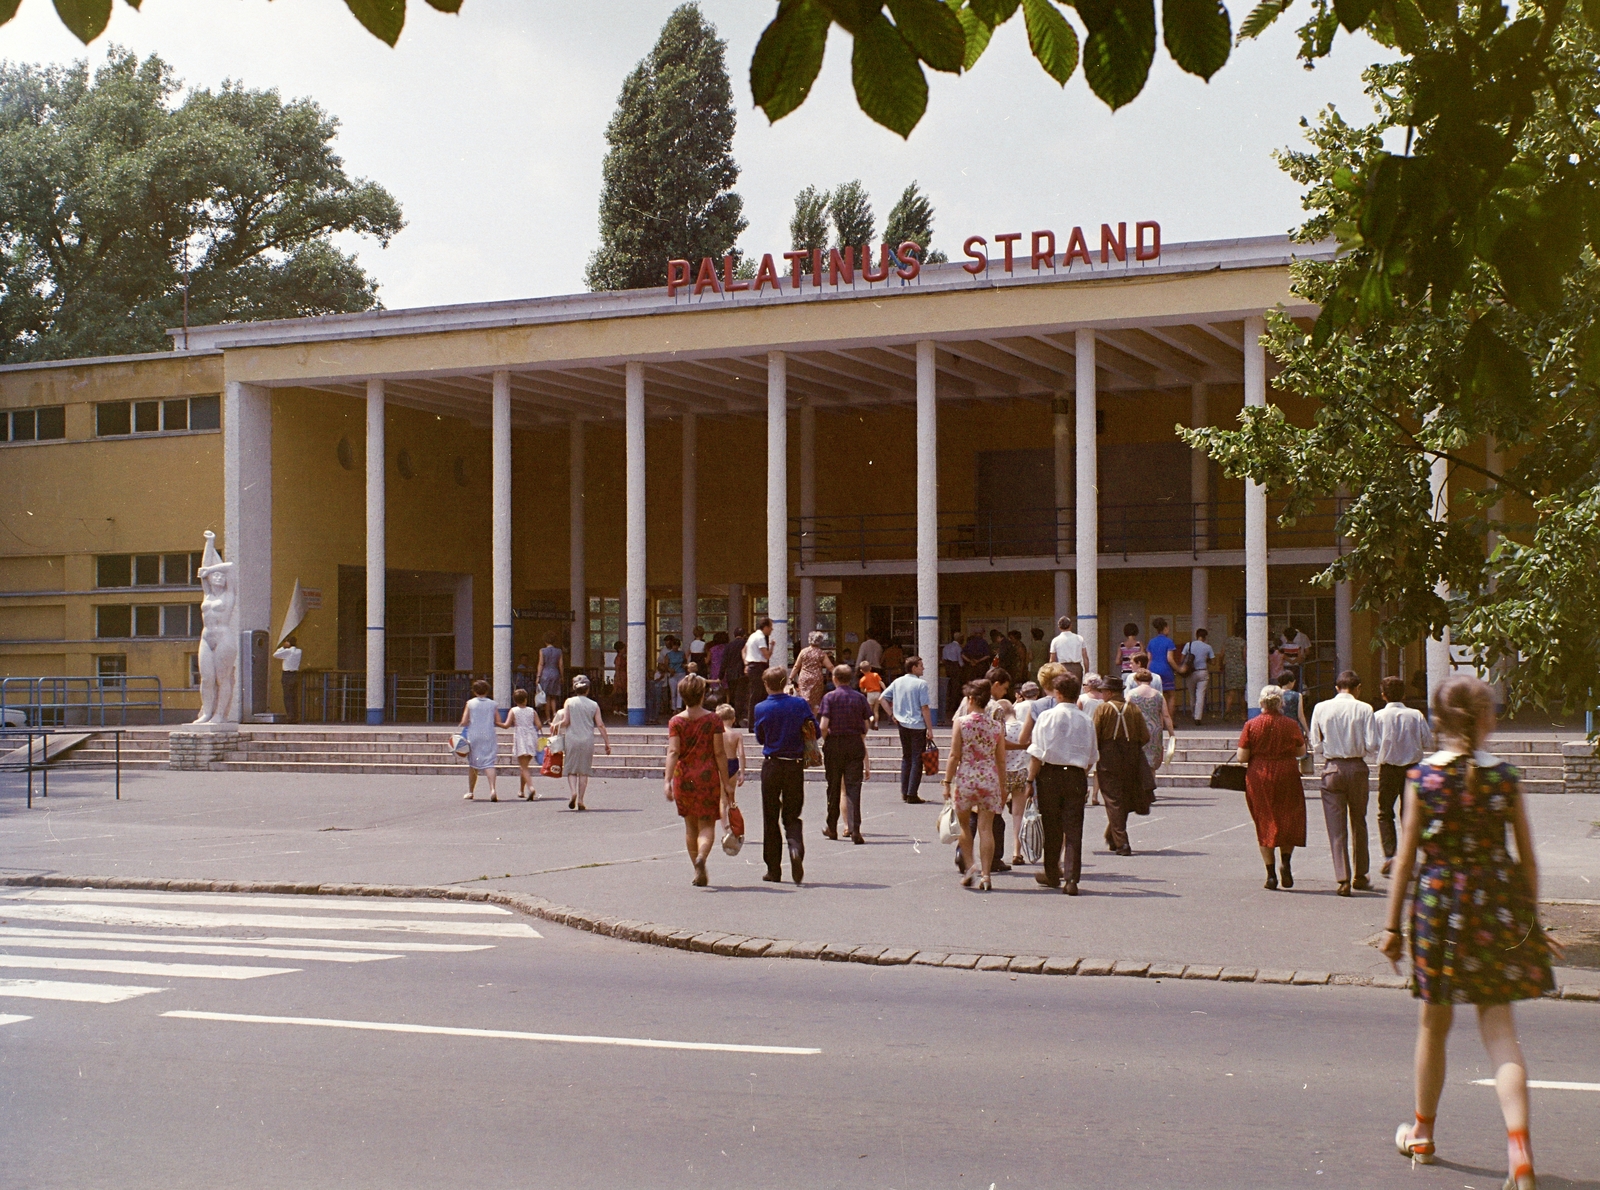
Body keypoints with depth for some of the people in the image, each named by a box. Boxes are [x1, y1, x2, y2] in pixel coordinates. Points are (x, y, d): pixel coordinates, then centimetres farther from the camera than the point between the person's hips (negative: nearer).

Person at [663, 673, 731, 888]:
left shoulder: (676, 721, 0)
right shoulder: (713, 720, -2)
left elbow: (673, 752, -10)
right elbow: (720, 753, -4)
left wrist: (668, 781, -14)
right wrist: (727, 783, 0)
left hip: (683, 776, 2)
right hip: (708, 776, -2)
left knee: (690, 826, 14)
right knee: (707, 825, 0)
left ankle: (698, 873, 19)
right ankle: (701, 857, -29)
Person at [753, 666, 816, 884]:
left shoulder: (761, 708, -7)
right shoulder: (800, 704, -5)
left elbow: (760, 738, 4)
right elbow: (815, 731, 1)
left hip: (771, 765, -1)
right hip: (795, 765, 1)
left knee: (770, 818, 9)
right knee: (792, 816, 10)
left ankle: (773, 869, 11)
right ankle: (796, 849, -20)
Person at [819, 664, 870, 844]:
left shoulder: (829, 697, -4)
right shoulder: (860, 697, 3)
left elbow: (823, 726, -12)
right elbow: (865, 727, 5)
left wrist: (825, 740, 7)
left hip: (834, 745, -1)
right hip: (855, 745, 1)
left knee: (833, 788, 11)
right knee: (853, 787, -2)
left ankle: (832, 828, 22)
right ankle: (854, 829, -14)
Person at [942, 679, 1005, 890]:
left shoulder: (961, 722, -5)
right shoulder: (997, 726, 3)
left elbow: (954, 756, -7)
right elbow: (1001, 760, 7)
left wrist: (947, 782, -1)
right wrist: (1003, 786, 16)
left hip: (965, 778, -2)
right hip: (990, 780, 2)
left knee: (964, 825, 17)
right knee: (986, 828, 3)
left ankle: (969, 865, 9)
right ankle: (985, 875, 0)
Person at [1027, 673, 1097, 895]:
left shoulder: (1047, 717, -5)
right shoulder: (1086, 721, 4)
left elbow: (1037, 754, -8)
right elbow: (1092, 758, 11)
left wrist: (1030, 780, -3)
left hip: (1050, 774, -2)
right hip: (1077, 776, 2)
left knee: (1052, 827, 11)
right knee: (1074, 828, 1)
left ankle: (1052, 875, 25)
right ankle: (1072, 879, -7)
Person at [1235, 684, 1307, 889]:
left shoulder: (1251, 725, -6)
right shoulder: (1291, 725, -3)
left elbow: (1242, 757, -7)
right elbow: (1301, 751, 8)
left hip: (1259, 779, 0)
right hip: (1286, 778, 0)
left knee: (1264, 824, 8)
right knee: (1289, 820, 13)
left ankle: (1270, 874, 4)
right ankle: (1286, 860, -10)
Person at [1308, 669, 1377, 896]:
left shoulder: (1321, 708, -2)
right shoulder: (1364, 709, -6)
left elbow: (1316, 745, 1)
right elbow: (1372, 745, -9)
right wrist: (1358, 750, 12)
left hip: (1331, 768, 0)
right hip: (1357, 767, 0)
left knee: (1336, 826, 2)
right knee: (1359, 822, 16)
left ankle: (1343, 879, -6)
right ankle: (1360, 876, 25)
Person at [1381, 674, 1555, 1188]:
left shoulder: (1422, 777, -6)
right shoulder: (1504, 777, -3)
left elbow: (1406, 857, -4)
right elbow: (1528, 860, 2)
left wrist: (1393, 925, 3)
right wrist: (1531, 921, 14)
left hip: (1438, 903, -1)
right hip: (1497, 906, 1)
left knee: (1434, 1024, 15)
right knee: (1499, 1026, 3)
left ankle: (1423, 1134, 31)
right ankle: (1518, 1141, -14)